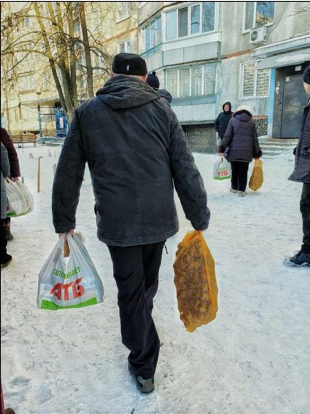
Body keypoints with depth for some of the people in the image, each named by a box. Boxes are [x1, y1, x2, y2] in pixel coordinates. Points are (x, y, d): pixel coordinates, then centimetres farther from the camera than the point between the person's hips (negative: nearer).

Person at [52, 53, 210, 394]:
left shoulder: (87, 112, 3)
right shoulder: (161, 110, 1)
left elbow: (67, 174, 4)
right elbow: (185, 170, -3)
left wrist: (64, 221, 14)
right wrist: (199, 218, 5)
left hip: (116, 221, -1)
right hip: (158, 218, 2)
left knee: (130, 291, 13)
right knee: (147, 284, 24)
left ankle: (144, 368, 27)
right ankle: (139, 334, 50)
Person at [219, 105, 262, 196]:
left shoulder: (232, 120, 4)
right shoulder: (251, 122, 9)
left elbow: (227, 135, -3)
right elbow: (255, 139, 9)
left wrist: (222, 149, -1)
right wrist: (257, 153, 15)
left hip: (234, 151, 0)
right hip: (246, 152, 0)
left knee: (234, 170, 11)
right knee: (243, 171, 4)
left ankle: (234, 188, 22)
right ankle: (242, 190, 3)